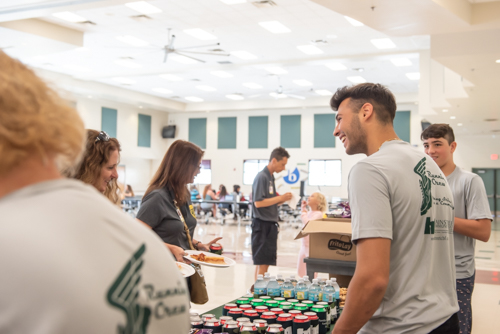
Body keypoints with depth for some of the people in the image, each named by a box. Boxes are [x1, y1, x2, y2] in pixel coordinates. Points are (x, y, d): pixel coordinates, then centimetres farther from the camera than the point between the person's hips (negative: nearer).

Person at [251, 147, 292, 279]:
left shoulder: (271, 177, 14)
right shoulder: (262, 177, -13)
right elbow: (258, 203, -21)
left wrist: (282, 200, 3)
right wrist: (280, 198, -15)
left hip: (270, 224, 9)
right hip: (262, 224, -9)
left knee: (266, 262, 13)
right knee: (262, 262, -6)